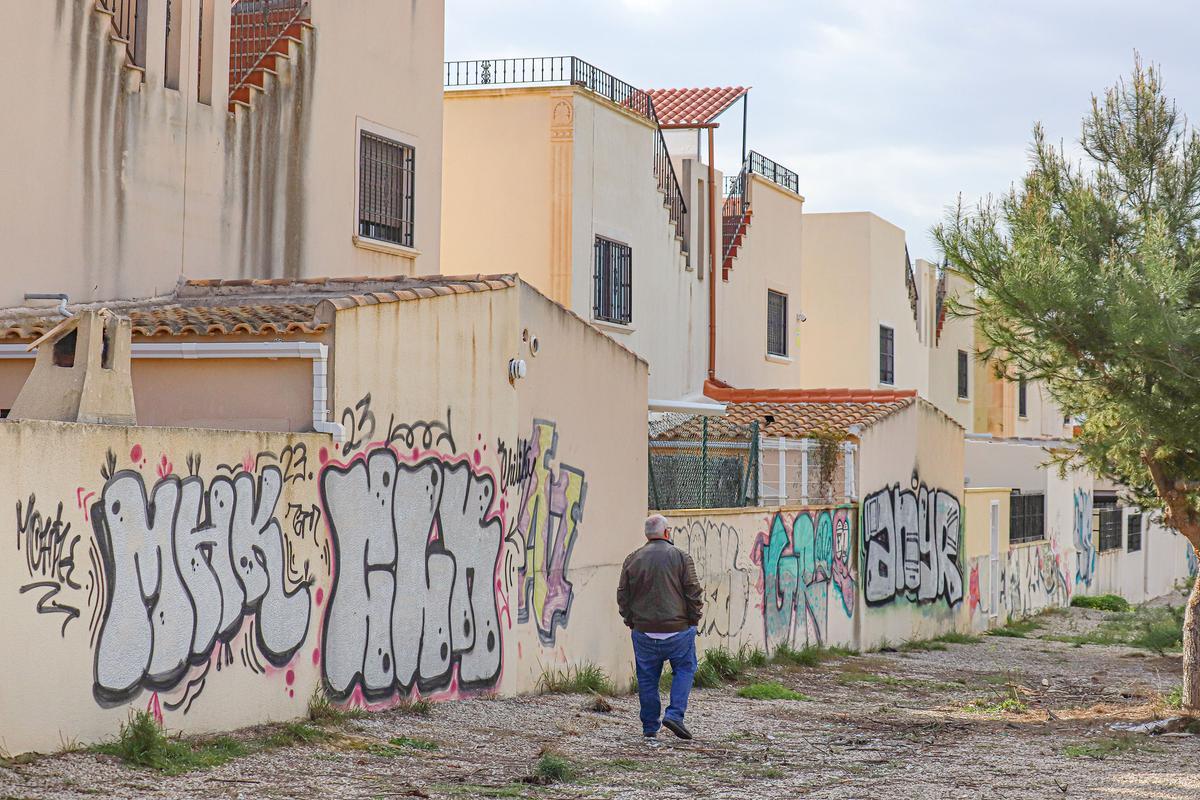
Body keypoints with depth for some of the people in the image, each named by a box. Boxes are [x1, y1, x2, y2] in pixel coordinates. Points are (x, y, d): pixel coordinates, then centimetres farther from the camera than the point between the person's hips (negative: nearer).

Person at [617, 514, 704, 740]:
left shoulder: (632, 560, 3)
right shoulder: (680, 557, -4)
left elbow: (623, 595, 6)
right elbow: (694, 592, -4)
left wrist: (630, 620, 16)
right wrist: (693, 619, 7)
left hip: (644, 630, 2)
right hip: (677, 628, -2)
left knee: (647, 678, 10)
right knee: (684, 669, 13)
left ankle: (650, 727, 14)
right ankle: (675, 714, -3)